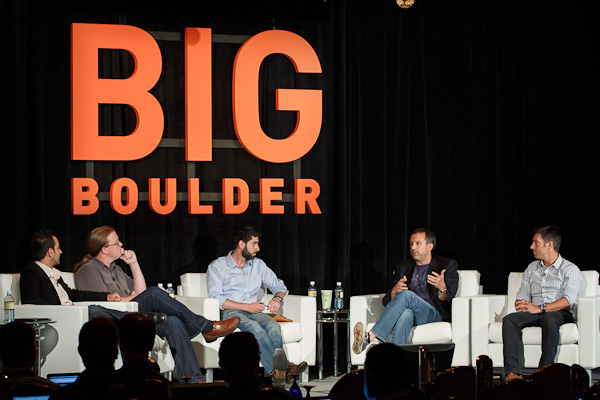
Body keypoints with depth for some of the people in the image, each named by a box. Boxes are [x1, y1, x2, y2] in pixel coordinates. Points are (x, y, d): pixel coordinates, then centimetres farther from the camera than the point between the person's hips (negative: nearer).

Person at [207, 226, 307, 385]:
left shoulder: (258, 264, 21)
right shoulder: (217, 267, 6)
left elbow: (279, 285, 26)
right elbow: (216, 299, -6)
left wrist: (277, 298, 0)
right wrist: (247, 307, -15)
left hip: (254, 311, 4)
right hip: (231, 312, -4)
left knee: (272, 325, -33)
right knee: (254, 327, -38)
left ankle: (277, 369, -50)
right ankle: (282, 366, -50)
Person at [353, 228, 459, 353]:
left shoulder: (448, 265, 12)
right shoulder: (402, 267, 22)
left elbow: (446, 302, 1)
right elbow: (387, 301, 14)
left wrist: (442, 288, -21)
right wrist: (395, 291, -10)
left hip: (434, 315, -3)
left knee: (407, 295, -33)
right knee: (406, 313, -37)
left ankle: (370, 337, -46)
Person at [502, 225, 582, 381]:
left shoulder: (570, 269, 3)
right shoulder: (532, 268, 23)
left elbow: (569, 300, -12)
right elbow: (522, 295, 18)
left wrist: (540, 308, -22)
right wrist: (520, 305, -8)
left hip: (560, 314, -5)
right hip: (535, 315, 5)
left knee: (549, 319, -41)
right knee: (509, 320, -26)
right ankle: (513, 373, -38)